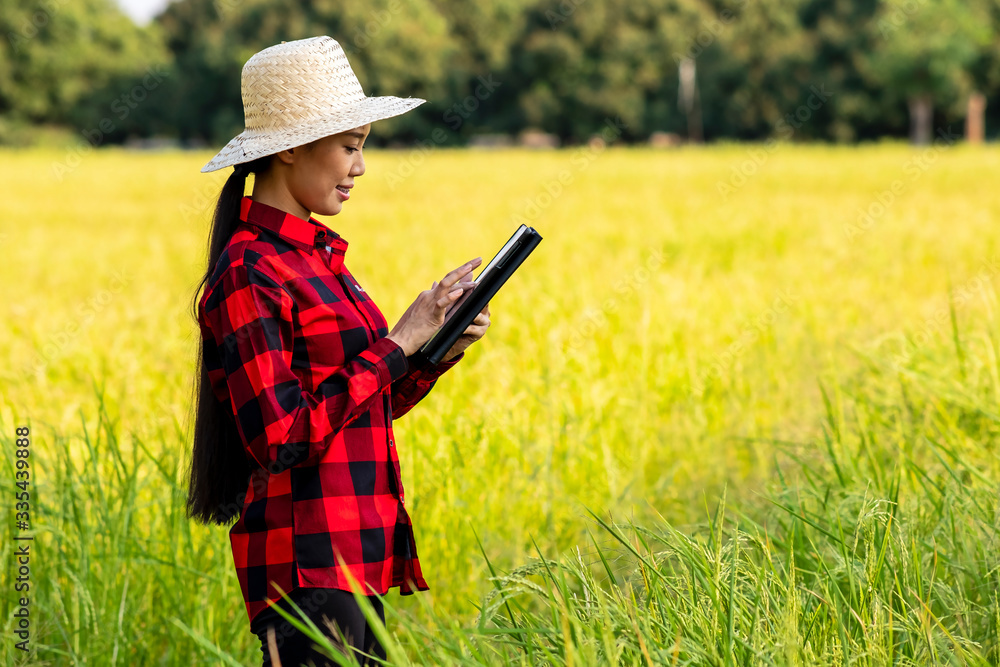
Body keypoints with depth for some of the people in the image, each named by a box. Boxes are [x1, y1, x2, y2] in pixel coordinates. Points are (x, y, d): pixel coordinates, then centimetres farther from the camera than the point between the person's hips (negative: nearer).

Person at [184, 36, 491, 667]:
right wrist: (399, 342, -16)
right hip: (305, 564, -9)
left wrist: (442, 349, 3)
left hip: (355, 554, 9)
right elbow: (281, 439, -20)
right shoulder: (248, 273, -13)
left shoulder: (316, 256, 15)